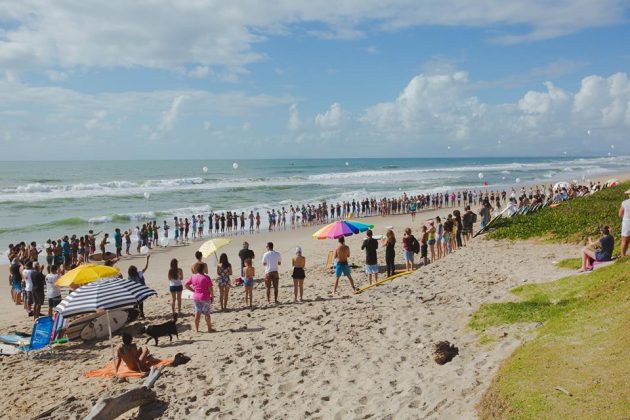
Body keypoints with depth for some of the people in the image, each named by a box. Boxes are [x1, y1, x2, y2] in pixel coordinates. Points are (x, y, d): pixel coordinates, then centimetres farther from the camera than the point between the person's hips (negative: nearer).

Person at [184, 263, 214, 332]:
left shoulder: (193, 277, -1)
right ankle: (209, 329, 16)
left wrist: (193, 290, 9)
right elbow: (210, 288, -15)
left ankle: (196, 329, 16)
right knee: (207, 313, 7)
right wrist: (212, 296, -1)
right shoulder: (206, 277, -15)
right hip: (205, 297, -4)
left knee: (197, 313, 12)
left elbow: (186, 285, 4)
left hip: (196, 297, 4)